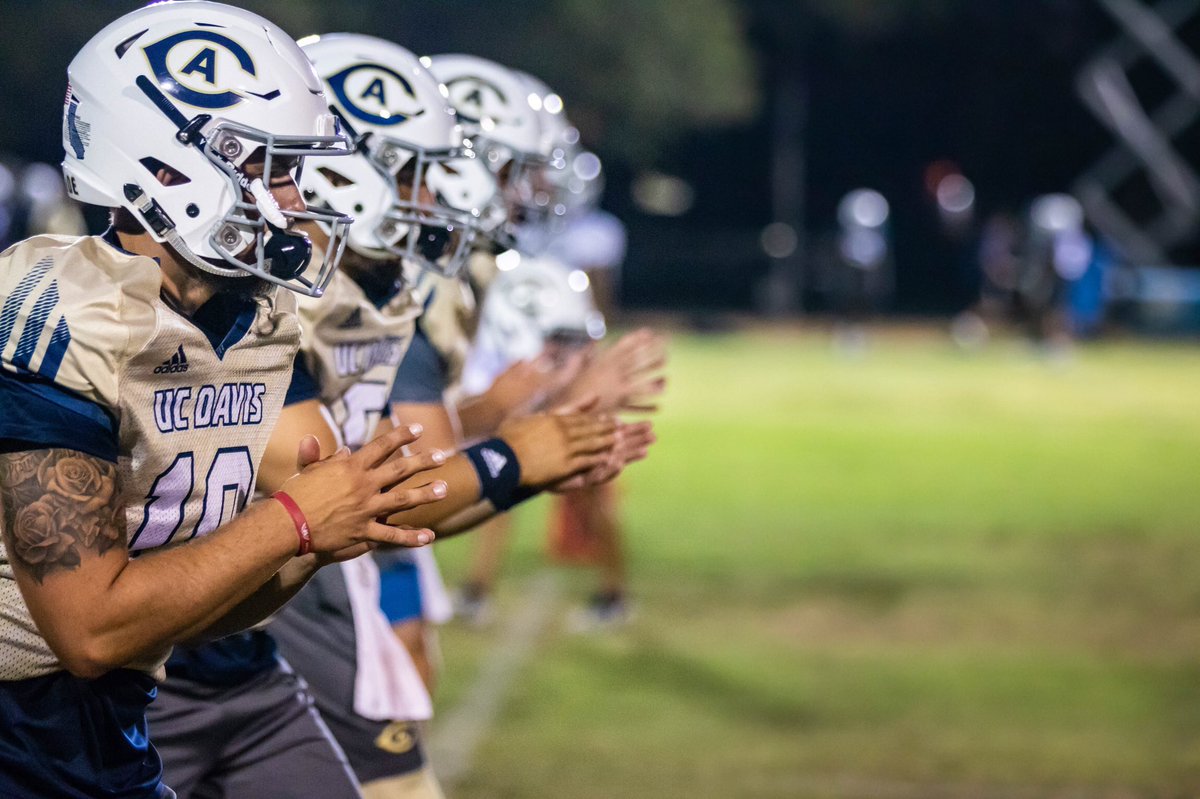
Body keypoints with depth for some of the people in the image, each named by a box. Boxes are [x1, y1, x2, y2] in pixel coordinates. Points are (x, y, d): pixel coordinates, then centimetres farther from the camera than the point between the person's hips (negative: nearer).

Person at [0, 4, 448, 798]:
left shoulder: (262, 322, 4)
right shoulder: (67, 317, -20)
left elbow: (194, 607, 9)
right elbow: (92, 628, -23)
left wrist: (309, 552, -9)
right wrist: (296, 520, -17)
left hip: (112, 733, 8)